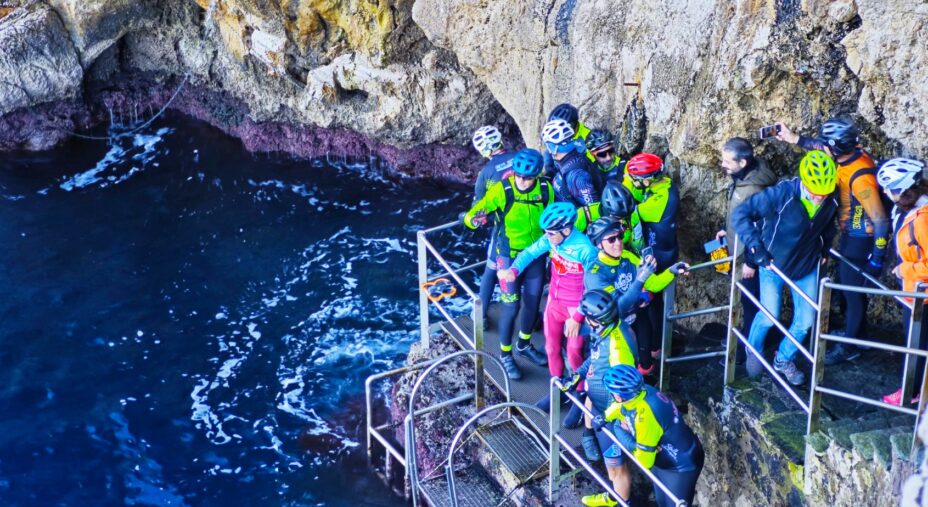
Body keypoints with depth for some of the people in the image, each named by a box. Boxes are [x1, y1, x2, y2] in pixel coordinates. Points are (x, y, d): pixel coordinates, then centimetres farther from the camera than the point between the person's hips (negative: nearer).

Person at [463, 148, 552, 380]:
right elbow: (471, 215, -24)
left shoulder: (545, 190, -12)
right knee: (511, 306, 1)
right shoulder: (502, 190, -22)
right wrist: (474, 218, -46)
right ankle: (505, 354, 21)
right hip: (510, 256, -4)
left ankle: (525, 345, 41)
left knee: (533, 302, 17)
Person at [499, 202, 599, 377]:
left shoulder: (585, 250, -28)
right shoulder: (551, 238, -14)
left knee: (574, 353, 4)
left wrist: (578, 317, -24)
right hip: (554, 302, 6)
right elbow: (530, 252, -1)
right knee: (552, 348, 17)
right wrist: (514, 270, -20)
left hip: (575, 308, -6)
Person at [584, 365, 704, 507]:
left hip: (681, 467, -8)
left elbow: (644, 461, -29)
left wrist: (621, 432, -20)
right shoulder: (640, 391, -16)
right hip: (664, 459, 8)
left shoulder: (645, 416, -38)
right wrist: (605, 418, 3)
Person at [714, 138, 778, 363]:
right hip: (744, 248, 9)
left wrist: (751, 262, -20)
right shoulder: (741, 176, -3)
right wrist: (727, 229, 21)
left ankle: (747, 348, 20)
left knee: (751, 301, 6)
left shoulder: (754, 189, -32)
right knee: (748, 298, 23)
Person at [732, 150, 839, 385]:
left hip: (807, 266, 4)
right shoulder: (782, 194, -31)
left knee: (805, 320, 6)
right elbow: (740, 214, -27)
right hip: (774, 263, -4)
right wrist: (756, 249, -28)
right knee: (769, 315, -2)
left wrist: (824, 249, 7)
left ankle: (784, 359, 32)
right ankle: (754, 351, 30)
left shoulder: (831, 201, -16)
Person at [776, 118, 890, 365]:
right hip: (851, 233, 9)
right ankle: (852, 329, 43)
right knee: (846, 282, 24)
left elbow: (881, 220, -30)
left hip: (860, 239, -9)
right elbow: (826, 149, 15)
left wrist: (877, 257, -24)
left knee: (853, 289, 5)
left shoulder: (860, 177, -34)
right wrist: (795, 139, 14)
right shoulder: (852, 154, -8)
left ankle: (850, 346, 20)